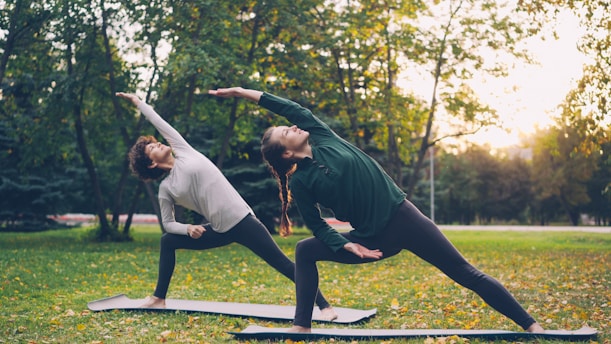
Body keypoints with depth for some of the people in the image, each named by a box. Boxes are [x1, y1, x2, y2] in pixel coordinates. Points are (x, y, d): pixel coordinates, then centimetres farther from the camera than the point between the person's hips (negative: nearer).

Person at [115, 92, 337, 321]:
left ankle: (324, 306, -6)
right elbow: (168, 224, 12)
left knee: (283, 263, -8)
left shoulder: (184, 151, 5)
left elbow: (159, 123, 12)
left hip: (242, 220, -3)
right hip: (219, 231, 4)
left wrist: (138, 102, 20)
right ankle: (158, 298, 20)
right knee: (168, 241, 7)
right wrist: (189, 229, -7)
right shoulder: (166, 189, 7)